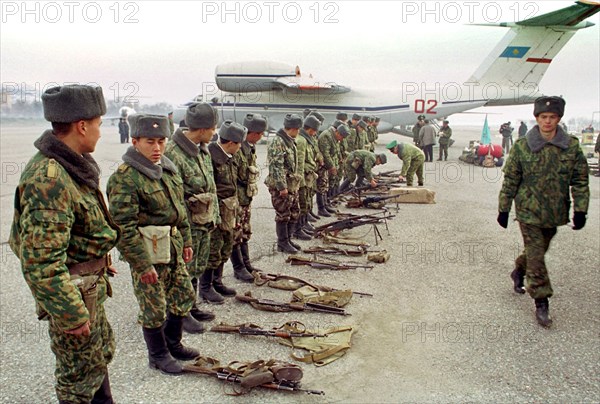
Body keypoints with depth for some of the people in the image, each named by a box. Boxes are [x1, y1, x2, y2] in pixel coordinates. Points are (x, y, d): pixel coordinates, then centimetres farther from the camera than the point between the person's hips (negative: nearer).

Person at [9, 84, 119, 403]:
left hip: (90, 284, 10)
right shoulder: (48, 179, -29)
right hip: (71, 291, -10)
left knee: (101, 350, 27)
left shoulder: (71, 164, 3)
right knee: (81, 371, 10)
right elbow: (40, 262, -30)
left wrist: (99, 259, 22)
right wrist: (73, 314, -23)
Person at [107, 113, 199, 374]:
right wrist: (143, 265, -21)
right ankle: (158, 355, 29)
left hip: (172, 249, 8)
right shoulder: (124, 178, -19)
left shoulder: (168, 168, 8)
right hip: (148, 254, -8)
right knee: (154, 308, 7)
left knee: (184, 296, 18)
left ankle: (173, 344, 40)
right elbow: (123, 228, -22)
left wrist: (186, 241, 17)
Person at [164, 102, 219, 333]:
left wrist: (214, 215, 18)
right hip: (187, 225, -8)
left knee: (199, 268, 19)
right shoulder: (173, 153, -22)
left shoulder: (203, 150, 7)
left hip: (205, 222, 9)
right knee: (185, 271, 5)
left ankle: (192, 307, 35)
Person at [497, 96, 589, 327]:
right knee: (535, 255, -3)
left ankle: (519, 272, 47)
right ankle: (541, 303, 6)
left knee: (539, 250, 18)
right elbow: (510, 180, -1)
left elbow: (580, 180, 4)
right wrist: (503, 209, 0)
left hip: (555, 213, 3)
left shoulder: (572, 147, -2)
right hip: (529, 211, -3)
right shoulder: (522, 146, -7)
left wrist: (580, 210, -3)